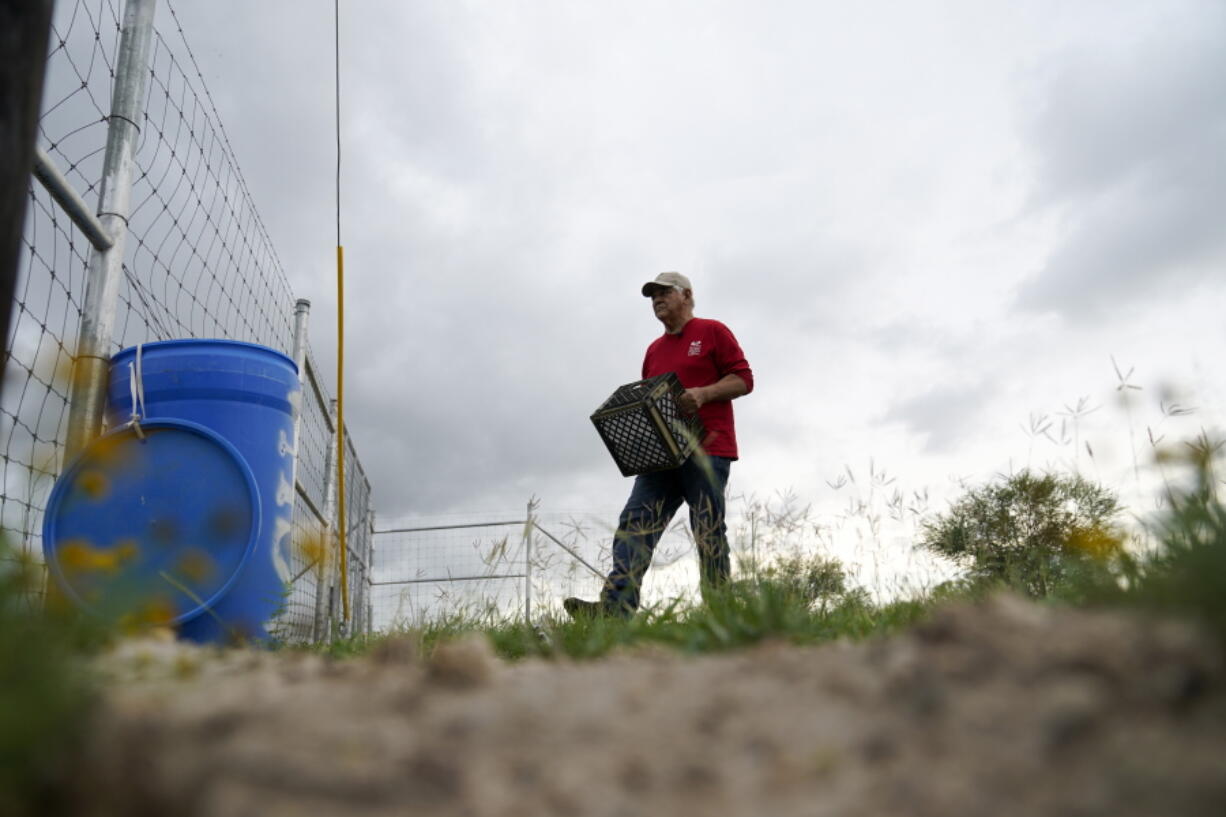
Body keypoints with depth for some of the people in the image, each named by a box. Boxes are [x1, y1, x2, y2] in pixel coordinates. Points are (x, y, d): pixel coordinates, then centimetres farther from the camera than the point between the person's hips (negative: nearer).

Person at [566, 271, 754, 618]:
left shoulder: (713, 332, 6)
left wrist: (703, 393, -17)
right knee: (635, 522, -10)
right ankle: (615, 608, -19)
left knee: (709, 534, -4)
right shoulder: (654, 350, 25)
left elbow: (743, 378, -2)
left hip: (706, 449, -6)